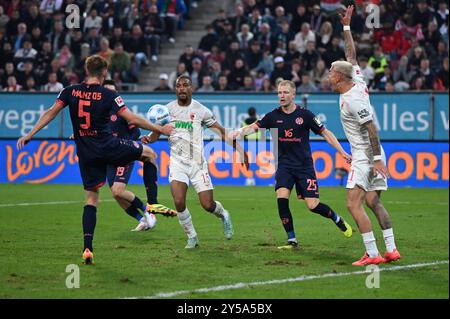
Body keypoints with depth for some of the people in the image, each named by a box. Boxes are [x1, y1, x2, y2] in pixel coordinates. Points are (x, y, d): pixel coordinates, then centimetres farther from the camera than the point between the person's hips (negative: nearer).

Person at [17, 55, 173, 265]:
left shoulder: (70, 92, 1)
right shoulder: (109, 96, -8)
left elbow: (50, 113, -3)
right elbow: (132, 119, -10)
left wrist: (29, 135, 1)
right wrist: (160, 129, 0)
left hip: (86, 153, 3)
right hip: (108, 147, -3)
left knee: (91, 199, 9)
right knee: (148, 153, 20)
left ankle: (87, 248, -3)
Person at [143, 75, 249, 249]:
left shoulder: (201, 110, -3)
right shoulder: (168, 109, 2)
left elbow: (221, 131, 6)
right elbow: (157, 132, 10)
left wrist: (239, 149, 3)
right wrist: (149, 138, -13)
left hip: (197, 163, -1)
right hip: (177, 162, 1)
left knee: (208, 205, -6)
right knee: (179, 202, -19)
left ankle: (223, 214, 32)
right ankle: (192, 237, 2)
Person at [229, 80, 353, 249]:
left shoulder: (304, 114, -7)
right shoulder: (273, 116, 0)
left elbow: (325, 133, -1)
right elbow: (254, 127, 0)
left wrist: (342, 152, -5)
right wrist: (238, 133, -21)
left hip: (304, 165, -2)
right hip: (284, 165, 2)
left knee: (312, 205, -8)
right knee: (281, 198, -19)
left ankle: (338, 219, 23)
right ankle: (292, 240, -6)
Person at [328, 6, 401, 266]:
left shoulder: (351, 99, -18)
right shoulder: (358, 81, 6)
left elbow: (371, 127, -23)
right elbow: (352, 55, 20)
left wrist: (376, 158, -25)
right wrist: (346, 27, 24)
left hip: (365, 156, -10)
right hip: (374, 156, 10)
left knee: (354, 204, -12)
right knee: (373, 202, 13)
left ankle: (373, 254, -17)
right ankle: (391, 249, 11)